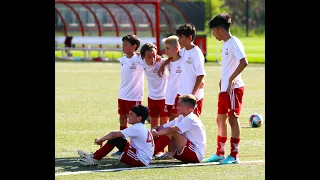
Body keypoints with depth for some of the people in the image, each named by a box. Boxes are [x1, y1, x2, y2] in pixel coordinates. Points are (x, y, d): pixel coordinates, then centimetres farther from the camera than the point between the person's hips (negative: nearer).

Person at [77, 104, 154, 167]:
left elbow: (113, 134, -19)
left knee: (115, 138, -13)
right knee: (115, 138, 9)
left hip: (140, 160, -10)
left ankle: (95, 159, -5)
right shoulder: (142, 128, 14)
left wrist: (100, 140, -5)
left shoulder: (136, 128, -17)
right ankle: (94, 156, 9)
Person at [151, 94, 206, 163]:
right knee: (162, 129, 2)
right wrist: (153, 130, -16)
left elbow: (171, 129, -28)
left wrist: (156, 133, -27)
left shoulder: (190, 119, -16)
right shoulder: (181, 119, 13)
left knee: (170, 132, -23)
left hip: (196, 154, -9)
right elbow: (162, 127, 6)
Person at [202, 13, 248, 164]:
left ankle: (234, 155, -3)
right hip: (225, 88, 10)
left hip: (234, 88, -10)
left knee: (233, 118, -6)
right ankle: (220, 153, 20)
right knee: (220, 119, 12)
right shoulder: (225, 44, 15)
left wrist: (231, 79, -24)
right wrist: (222, 80, 15)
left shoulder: (234, 43, -14)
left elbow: (243, 62, -26)